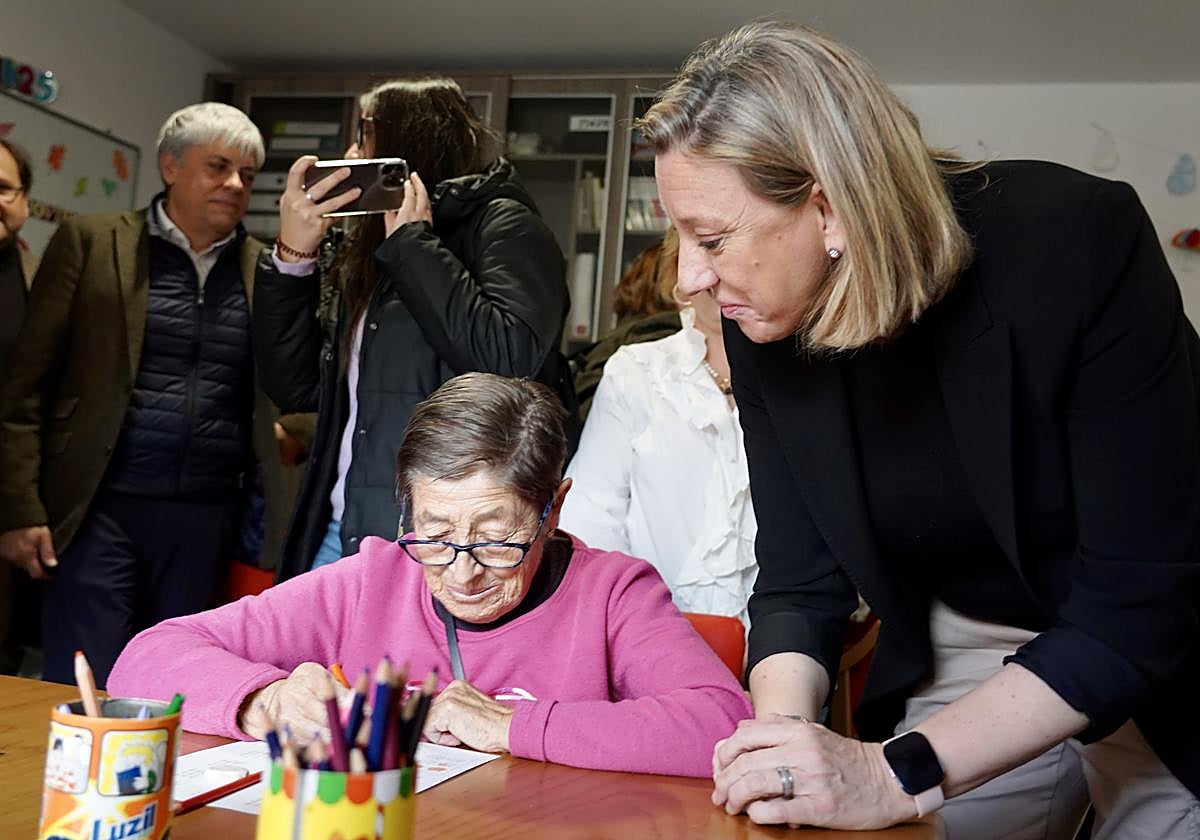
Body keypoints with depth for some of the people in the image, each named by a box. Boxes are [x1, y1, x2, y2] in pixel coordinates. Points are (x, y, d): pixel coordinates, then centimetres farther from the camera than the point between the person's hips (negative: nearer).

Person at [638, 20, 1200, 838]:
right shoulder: (765, 324, -14)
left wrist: (897, 773, -35)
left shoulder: (1078, 243, -29)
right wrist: (785, 740, -28)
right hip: (963, 667, 4)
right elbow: (799, 582, -9)